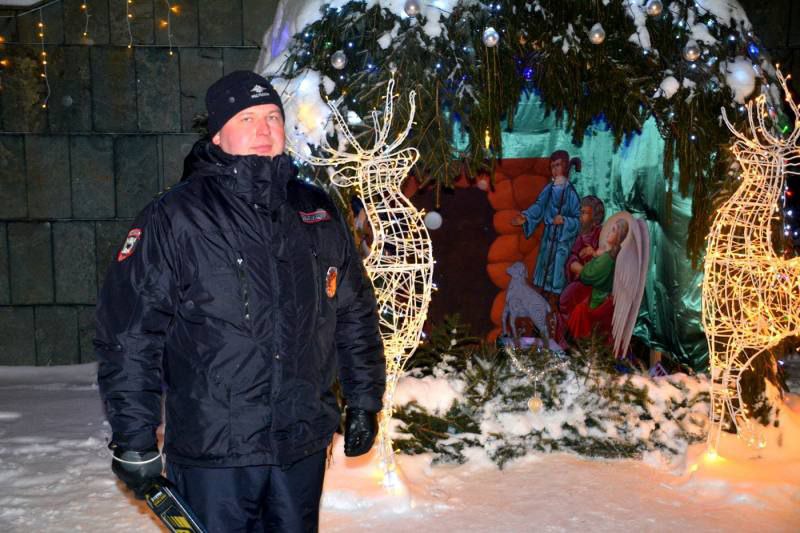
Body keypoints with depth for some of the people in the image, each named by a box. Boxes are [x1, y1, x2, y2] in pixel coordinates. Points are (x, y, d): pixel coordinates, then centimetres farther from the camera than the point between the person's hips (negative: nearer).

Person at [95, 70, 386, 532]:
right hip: (212, 449, -4)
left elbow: (356, 314, 13)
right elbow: (129, 332, -8)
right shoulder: (174, 218, -8)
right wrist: (134, 441, -9)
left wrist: (364, 402, 13)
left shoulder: (319, 212, 6)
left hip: (305, 443, 4)